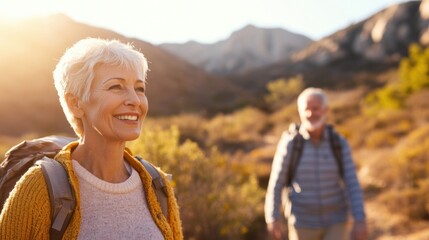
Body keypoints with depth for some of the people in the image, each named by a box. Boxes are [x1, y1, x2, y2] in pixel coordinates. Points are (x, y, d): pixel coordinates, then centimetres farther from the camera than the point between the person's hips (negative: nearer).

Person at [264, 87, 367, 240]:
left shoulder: (340, 143, -7)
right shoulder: (289, 143, -12)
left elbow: (352, 185, -10)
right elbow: (276, 183, -6)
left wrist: (360, 221, -19)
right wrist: (272, 219, -10)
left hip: (335, 222, 1)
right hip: (303, 222, -1)